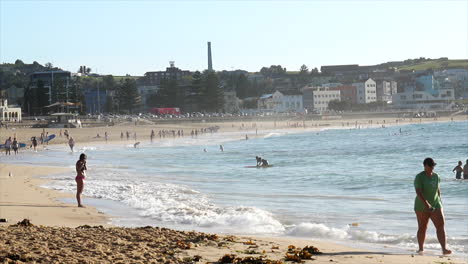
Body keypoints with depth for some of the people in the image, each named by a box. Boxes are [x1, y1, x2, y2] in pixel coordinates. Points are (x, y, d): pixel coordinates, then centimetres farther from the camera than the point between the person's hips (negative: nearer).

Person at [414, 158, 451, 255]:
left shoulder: (436, 176, 8)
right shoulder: (419, 177, -12)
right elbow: (418, 192, -22)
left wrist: (440, 203, 18)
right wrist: (426, 203, -32)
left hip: (435, 205, 4)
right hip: (422, 207, -4)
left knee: (441, 225, -10)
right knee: (422, 228, 6)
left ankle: (444, 249, -16)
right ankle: (421, 249, 21)